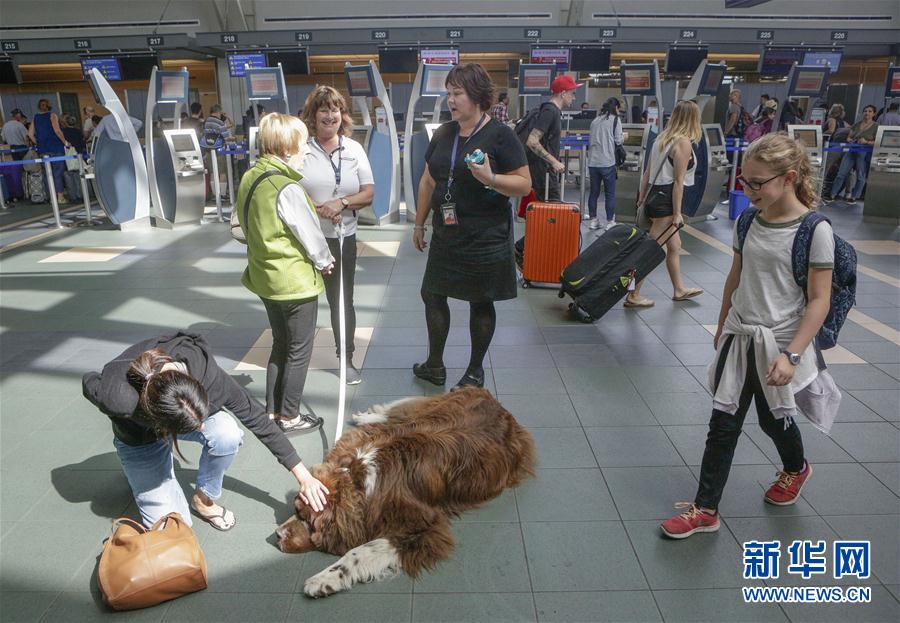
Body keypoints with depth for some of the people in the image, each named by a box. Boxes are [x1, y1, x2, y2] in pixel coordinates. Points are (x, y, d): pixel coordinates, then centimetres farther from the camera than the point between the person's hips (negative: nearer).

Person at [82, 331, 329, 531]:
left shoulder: (206, 372, -39)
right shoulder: (116, 396, -43)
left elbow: (256, 418, -27)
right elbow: (88, 382, -16)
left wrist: (303, 476, -24)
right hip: (140, 439, -1)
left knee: (227, 434, -34)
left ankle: (203, 498, -2)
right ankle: (140, 475, 21)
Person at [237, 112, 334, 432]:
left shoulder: (248, 179, 3)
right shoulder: (287, 189, -24)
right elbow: (310, 234, -17)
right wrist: (325, 261, 1)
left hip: (264, 277, 8)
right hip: (296, 282, -8)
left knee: (280, 344, 22)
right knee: (299, 351, 8)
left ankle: (272, 409, 31)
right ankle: (289, 416, 19)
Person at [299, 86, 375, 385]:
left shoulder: (354, 149, 4)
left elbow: (369, 193, 1)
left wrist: (341, 203, -15)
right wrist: (320, 209, -19)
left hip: (342, 237, 2)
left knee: (342, 300, 11)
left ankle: (347, 358, 25)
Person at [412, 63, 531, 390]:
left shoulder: (500, 135, -9)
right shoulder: (443, 134, 9)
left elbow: (524, 184, -12)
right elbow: (428, 181, 16)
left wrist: (491, 179, -28)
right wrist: (420, 223, 17)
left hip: (485, 237, -6)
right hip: (446, 234, 6)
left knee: (480, 302, 6)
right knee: (432, 294, 11)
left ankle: (475, 372, 23)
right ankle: (435, 365, 28)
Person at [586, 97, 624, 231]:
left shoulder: (595, 121, 13)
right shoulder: (615, 119, -1)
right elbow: (618, 141, -4)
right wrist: (623, 136, 16)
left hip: (593, 162, 5)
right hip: (607, 162, -5)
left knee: (594, 192, 11)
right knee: (610, 193, 3)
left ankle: (593, 220, 14)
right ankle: (610, 222, 5)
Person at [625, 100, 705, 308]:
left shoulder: (663, 138, 11)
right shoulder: (684, 142, -14)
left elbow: (647, 172, 12)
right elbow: (678, 181, -16)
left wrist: (641, 199, 16)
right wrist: (677, 213, -14)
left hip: (655, 195, 9)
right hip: (666, 199, -9)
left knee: (674, 245, 20)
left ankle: (679, 289, 34)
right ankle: (634, 295, 3)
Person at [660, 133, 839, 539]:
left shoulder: (815, 230, -16)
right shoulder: (748, 221, 0)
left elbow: (819, 300, -15)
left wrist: (792, 354, -21)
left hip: (779, 345, -4)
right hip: (738, 338, 4)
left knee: (775, 420, 17)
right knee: (723, 425, 5)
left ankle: (796, 469, 51)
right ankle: (705, 510, 15)